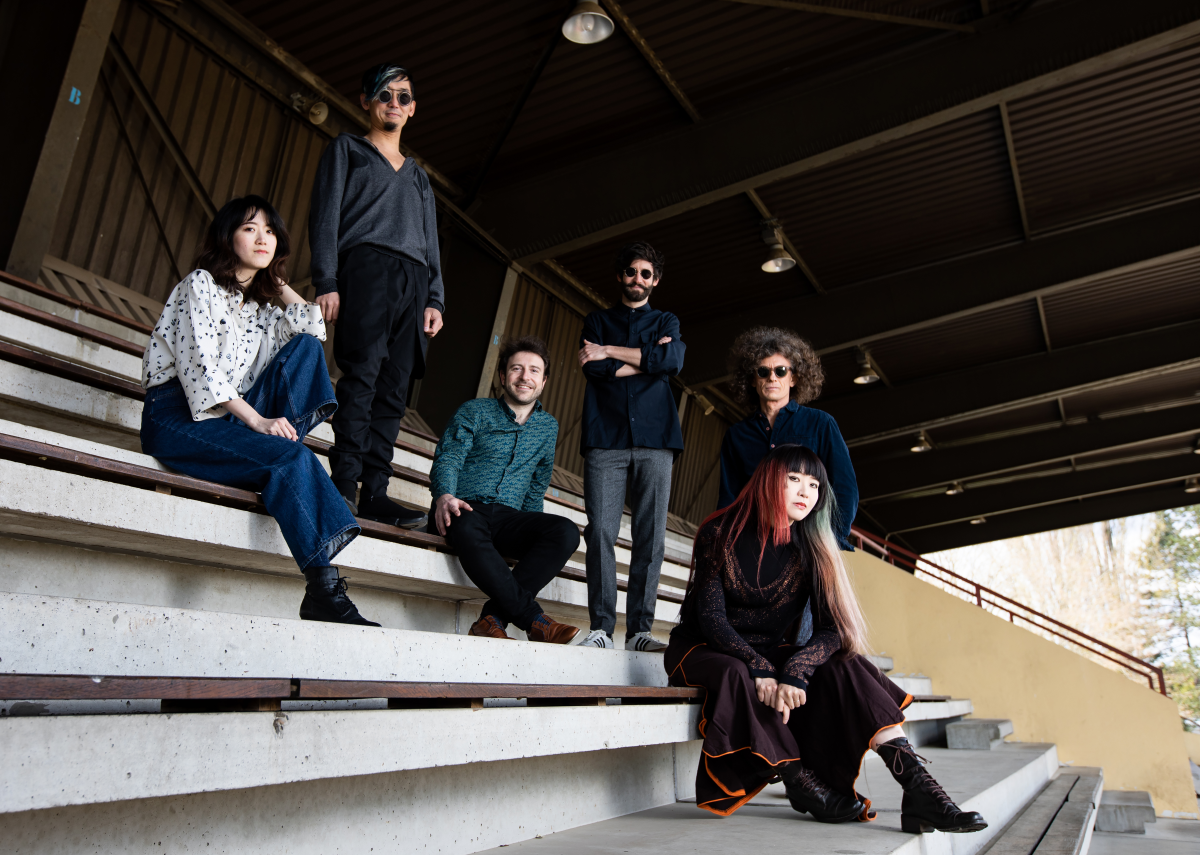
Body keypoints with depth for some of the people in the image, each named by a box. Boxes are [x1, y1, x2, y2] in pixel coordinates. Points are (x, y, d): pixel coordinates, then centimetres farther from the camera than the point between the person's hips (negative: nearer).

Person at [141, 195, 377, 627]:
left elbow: (313, 327, 5)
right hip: (177, 415, -7)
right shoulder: (201, 283, 1)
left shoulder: (260, 309, 23)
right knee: (289, 457, -31)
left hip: (231, 418, 7)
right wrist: (257, 420, -22)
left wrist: (277, 279, 16)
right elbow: (199, 363, -13)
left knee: (306, 347, -8)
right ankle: (324, 591, -37)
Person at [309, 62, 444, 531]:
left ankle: (374, 491, -9)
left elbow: (431, 244, 26)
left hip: (413, 281, 4)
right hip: (366, 265, -4)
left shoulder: (418, 176, 32)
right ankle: (345, 479, -22)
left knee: (394, 388, -6)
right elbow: (325, 216, 5)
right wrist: (327, 282, -10)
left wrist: (434, 298, 10)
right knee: (362, 371, -21)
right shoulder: (347, 150, 18)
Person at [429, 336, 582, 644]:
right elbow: (447, 459, -6)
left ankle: (492, 619, -35)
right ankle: (535, 620, -38)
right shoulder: (474, 412, 7)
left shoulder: (548, 426, 19)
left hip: (507, 516, 4)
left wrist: (531, 532, 17)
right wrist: (444, 496, -28)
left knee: (566, 532, -28)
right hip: (465, 509, -3)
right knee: (468, 530, -41)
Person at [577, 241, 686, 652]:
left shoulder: (667, 322, 22)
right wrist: (648, 358, 1)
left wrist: (610, 351, -1)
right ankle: (601, 627, -6)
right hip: (605, 438, 0)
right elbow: (594, 368, 2)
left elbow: (674, 361, -2)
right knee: (601, 531, -10)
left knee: (651, 536, -5)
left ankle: (639, 630, -2)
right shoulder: (597, 321, 22)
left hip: (654, 438, 1)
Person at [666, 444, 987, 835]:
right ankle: (804, 785, -24)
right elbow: (711, 617, -19)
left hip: (768, 652, 3)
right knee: (736, 675, -36)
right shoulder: (721, 533, -13)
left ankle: (919, 789, -27)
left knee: (841, 665, -21)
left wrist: (794, 671, -34)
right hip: (704, 651, -3)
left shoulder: (811, 549, -3)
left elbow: (832, 628, -15)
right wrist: (759, 669, -34)